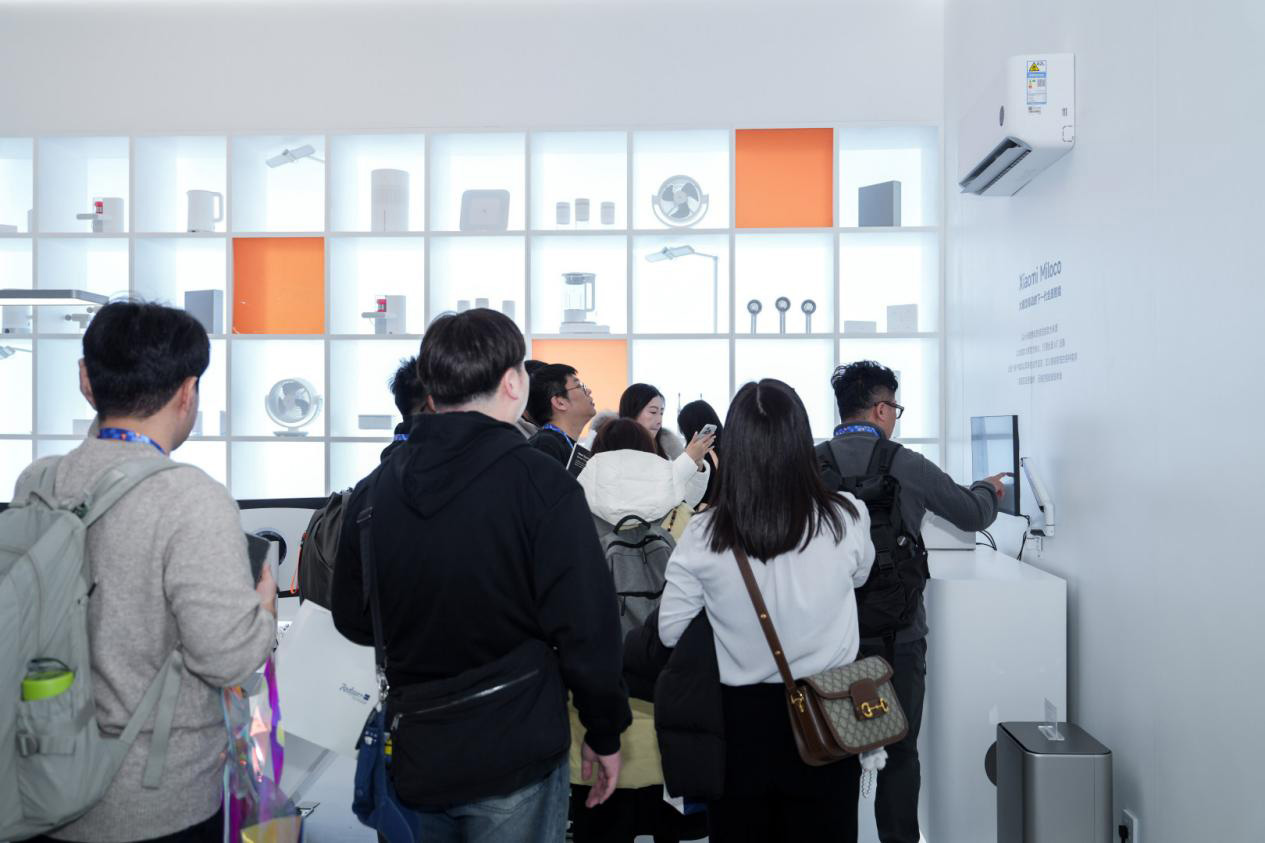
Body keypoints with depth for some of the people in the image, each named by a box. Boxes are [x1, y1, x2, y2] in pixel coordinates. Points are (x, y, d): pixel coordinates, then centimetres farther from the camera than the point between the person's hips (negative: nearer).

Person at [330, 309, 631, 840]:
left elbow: (352, 620, 8)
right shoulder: (541, 483, -17)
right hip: (515, 756, -4)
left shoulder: (373, 489, -1)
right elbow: (587, 628, -17)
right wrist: (605, 732, -3)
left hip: (416, 757, 5)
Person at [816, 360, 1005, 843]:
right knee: (899, 751, 13)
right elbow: (973, 515, 3)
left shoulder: (812, 464, -6)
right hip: (897, 631, -2)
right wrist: (989, 489, 25)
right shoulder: (908, 467, -11)